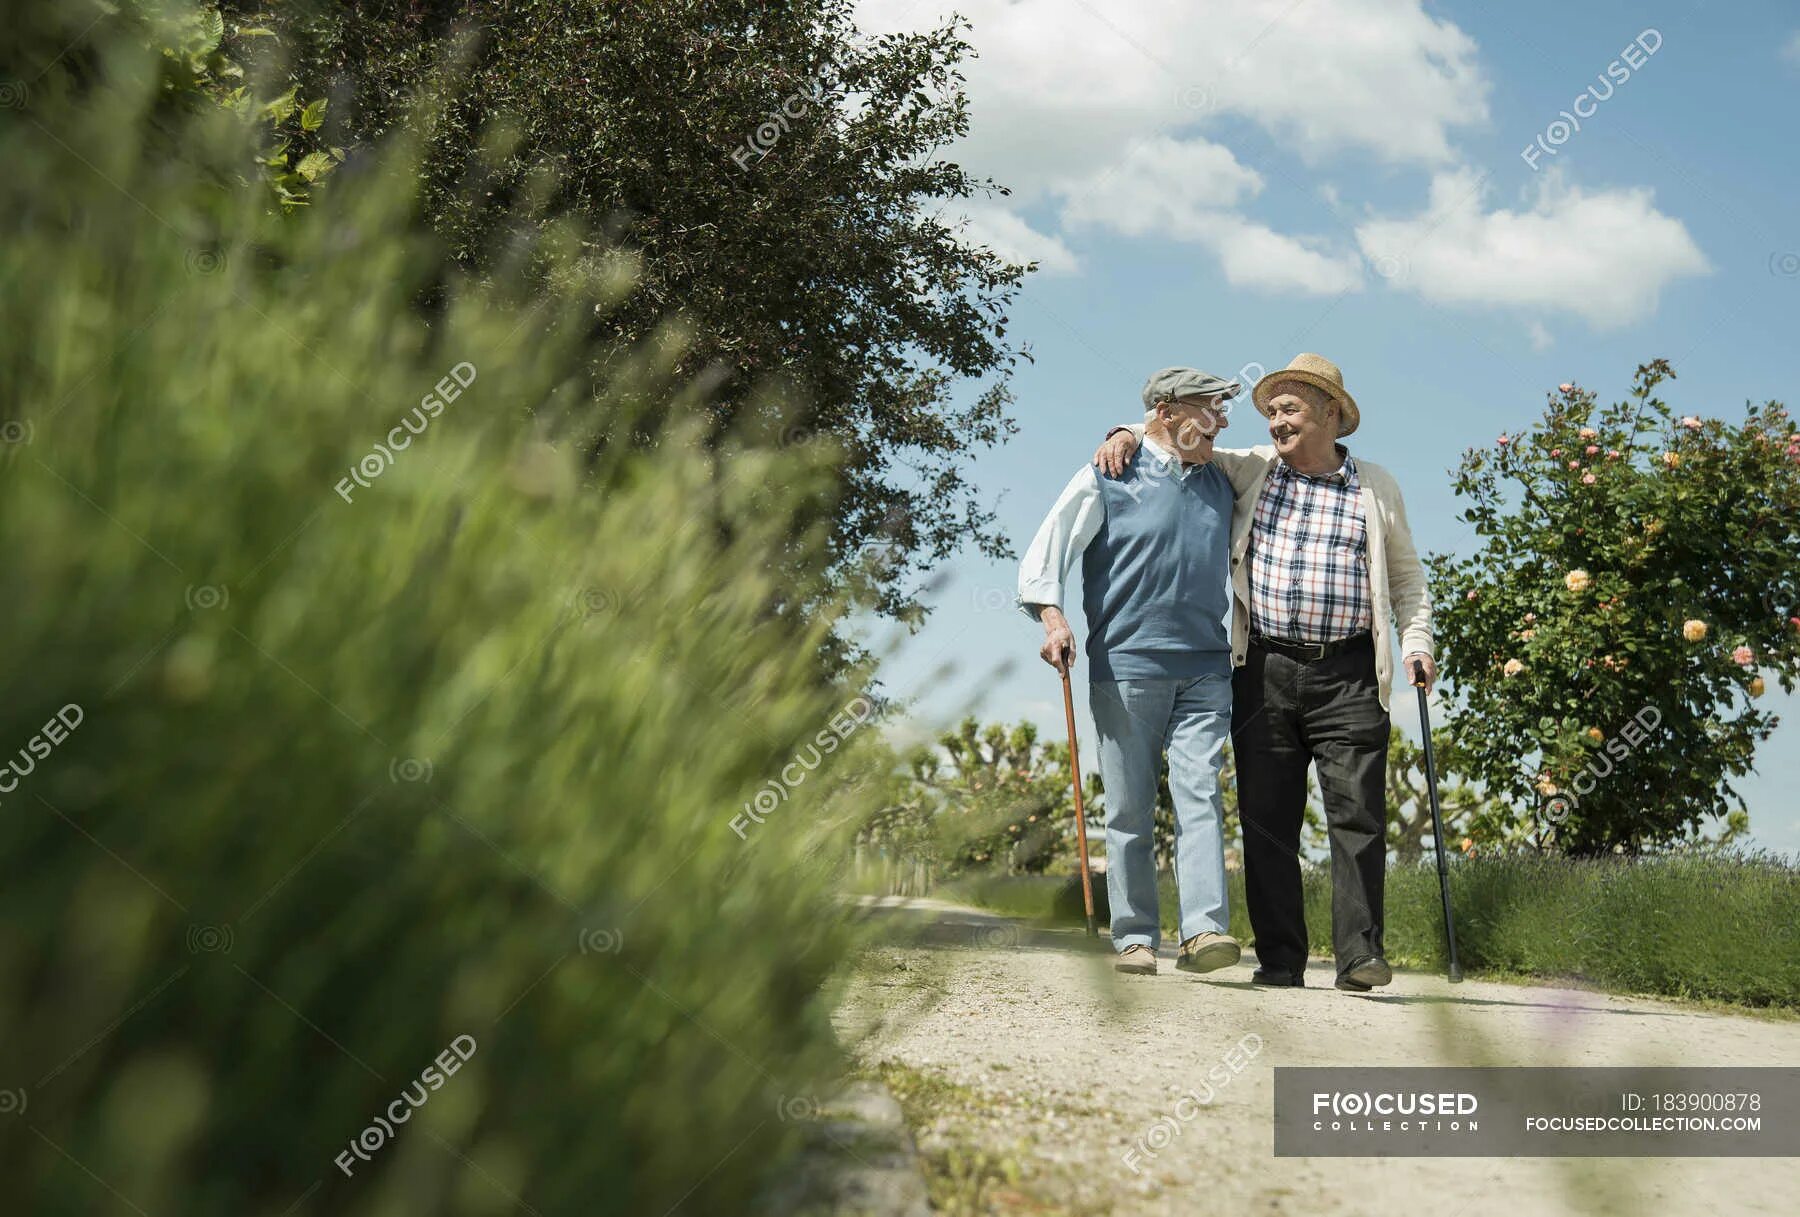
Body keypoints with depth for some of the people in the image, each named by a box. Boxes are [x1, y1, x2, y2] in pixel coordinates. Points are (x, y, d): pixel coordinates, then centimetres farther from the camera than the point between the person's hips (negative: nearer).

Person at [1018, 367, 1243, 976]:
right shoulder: (1107, 479, 3)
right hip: (1126, 664, -3)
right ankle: (1134, 938, 6)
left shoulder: (1220, 485, 17)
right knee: (1129, 807, 0)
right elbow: (1044, 554, 0)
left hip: (1205, 668, 3)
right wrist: (1053, 618, -15)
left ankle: (1204, 930, -16)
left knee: (1200, 795, -10)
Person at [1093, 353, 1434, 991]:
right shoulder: (1251, 470, 14)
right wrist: (1127, 436, 3)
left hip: (1348, 675, -1)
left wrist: (1417, 642, 5)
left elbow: (1406, 578, 19)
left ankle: (1360, 954, -8)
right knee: (1267, 818, 1)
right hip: (1264, 671, 2)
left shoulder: (1376, 487, 12)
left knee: (1357, 813, -9)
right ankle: (1279, 958, 6)